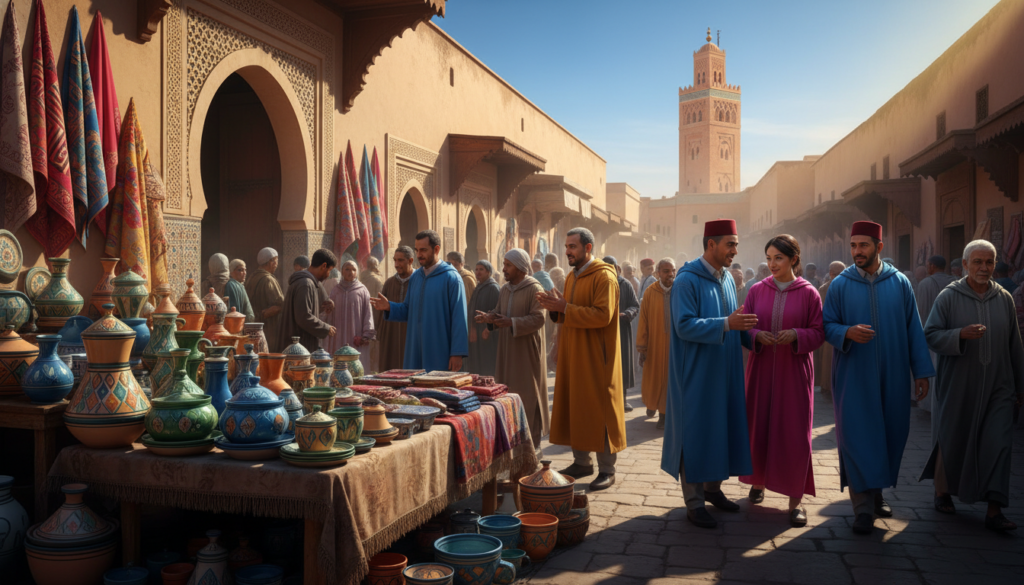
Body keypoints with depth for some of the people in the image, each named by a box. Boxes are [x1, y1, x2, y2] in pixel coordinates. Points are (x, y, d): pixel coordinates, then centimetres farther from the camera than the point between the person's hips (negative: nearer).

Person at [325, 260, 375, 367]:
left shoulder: (362, 290, 3)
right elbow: (330, 314, 12)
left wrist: (367, 335, -5)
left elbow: (368, 313, 0)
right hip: (338, 339, 2)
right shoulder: (336, 291, 9)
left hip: (356, 338, -2)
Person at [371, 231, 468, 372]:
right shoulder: (416, 276, 11)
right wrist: (389, 307, -4)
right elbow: (408, 310, 16)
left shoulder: (451, 278, -8)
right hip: (415, 352, 6)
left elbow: (459, 318, -11)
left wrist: (457, 353, -15)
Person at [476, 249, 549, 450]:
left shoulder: (534, 289, -11)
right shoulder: (505, 289, 12)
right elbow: (498, 311, 15)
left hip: (527, 352, -7)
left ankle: (533, 440, 9)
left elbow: (538, 318, -19)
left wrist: (511, 322, -30)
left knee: (528, 394, -1)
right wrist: (489, 316, -7)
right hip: (507, 350, 7)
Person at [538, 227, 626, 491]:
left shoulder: (604, 277, -12)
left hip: (596, 358, -8)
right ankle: (582, 462, 23)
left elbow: (603, 315, -23)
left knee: (599, 410, -2)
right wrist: (555, 306, -2)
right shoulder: (572, 276, 14)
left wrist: (565, 308, -22)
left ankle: (607, 469, 8)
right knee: (574, 408, 11)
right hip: (572, 355, 8)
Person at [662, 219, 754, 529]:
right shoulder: (687, 280, -14)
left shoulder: (727, 279, 10)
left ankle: (712, 487, 30)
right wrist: (725, 324, -30)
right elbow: (684, 326, -22)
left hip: (724, 372, 8)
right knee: (695, 431, 0)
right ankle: (694, 502, 10)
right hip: (696, 374, -8)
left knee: (720, 428, 14)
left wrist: (753, 337, -2)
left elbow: (733, 321, 15)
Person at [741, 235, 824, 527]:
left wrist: (796, 335, -20)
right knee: (758, 427, 7)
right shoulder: (757, 290, 4)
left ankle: (795, 500, 10)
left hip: (794, 371, -2)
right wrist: (757, 335, -15)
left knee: (794, 434, 0)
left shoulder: (808, 293, -2)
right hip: (761, 369, 2)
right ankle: (758, 481, 29)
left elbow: (819, 332, -2)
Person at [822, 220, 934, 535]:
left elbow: (913, 329, 5)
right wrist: (847, 333, -21)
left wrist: (921, 370, 3)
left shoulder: (899, 283, 3)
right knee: (857, 435, -4)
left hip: (892, 375, 2)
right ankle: (863, 506, 3)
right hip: (853, 376, -2)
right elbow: (827, 325, 2)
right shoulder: (840, 285, -1)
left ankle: (877, 491, 28)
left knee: (890, 433, 9)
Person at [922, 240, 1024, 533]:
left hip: (996, 388, 3)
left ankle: (994, 511, 2)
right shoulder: (948, 297, -5)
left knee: (998, 445, -3)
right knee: (952, 440, 10)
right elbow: (930, 335, -8)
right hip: (957, 386, -2)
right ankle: (942, 492, 31)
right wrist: (961, 334, -25)